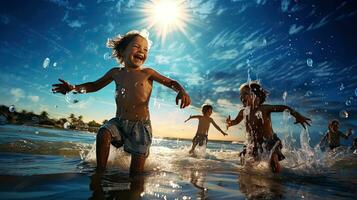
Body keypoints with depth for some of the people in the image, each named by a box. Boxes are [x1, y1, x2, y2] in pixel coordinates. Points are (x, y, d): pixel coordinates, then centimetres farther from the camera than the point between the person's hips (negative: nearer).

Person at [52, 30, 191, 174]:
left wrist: (181, 91, -26)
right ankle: (100, 172, -10)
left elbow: (170, 82, -4)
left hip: (141, 125, -2)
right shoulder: (116, 73, 5)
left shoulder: (147, 73, -4)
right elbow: (95, 85, 17)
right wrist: (74, 88, 2)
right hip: (119, 121, 3)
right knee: (103, 134, -27)